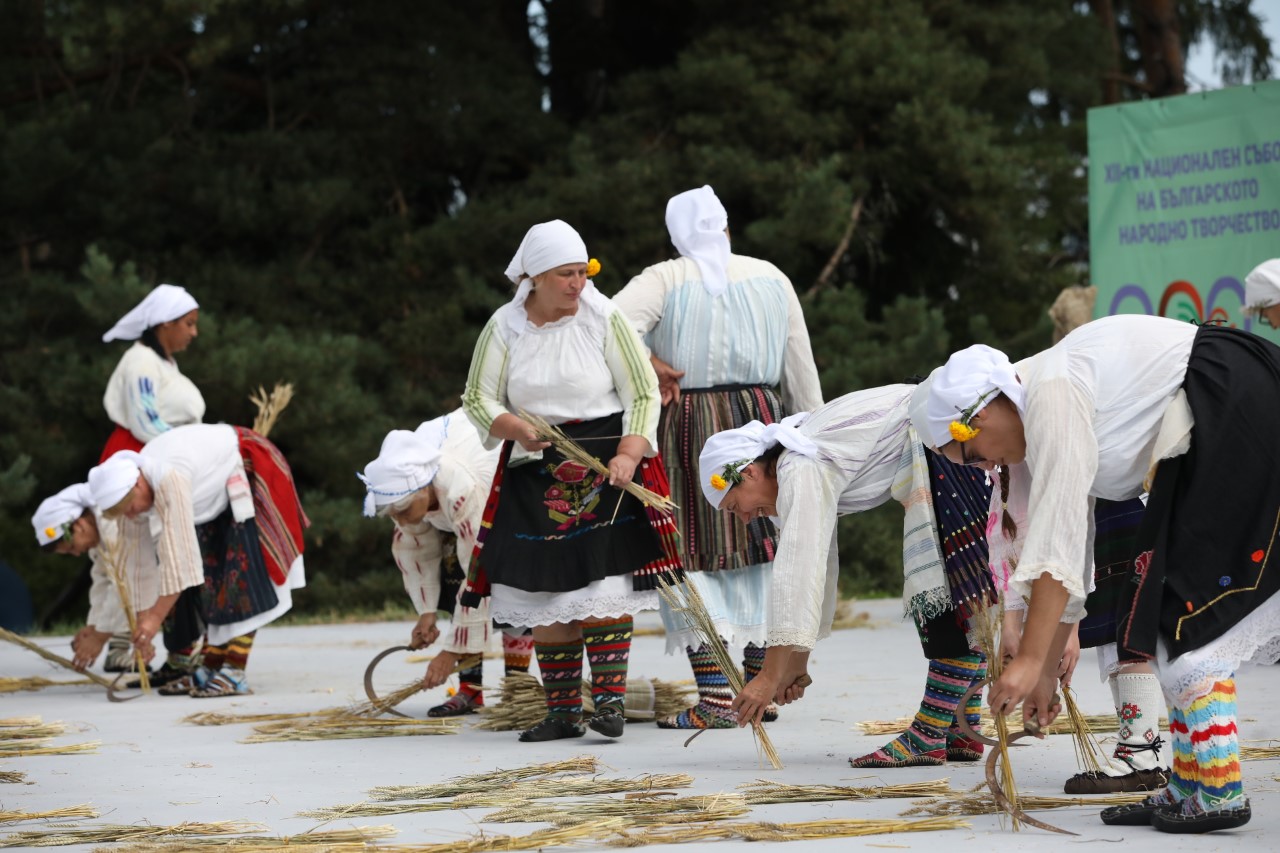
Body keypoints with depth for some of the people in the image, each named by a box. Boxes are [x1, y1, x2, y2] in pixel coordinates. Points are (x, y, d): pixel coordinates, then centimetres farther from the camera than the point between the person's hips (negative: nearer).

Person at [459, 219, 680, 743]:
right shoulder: (505, 327, 2)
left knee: (603, 583, -12)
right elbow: (478, 397, 7)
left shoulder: (605, 320, -5)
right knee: (545, 590, 1)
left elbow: (643, 394, -4)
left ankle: (609, 700, -9)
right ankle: (562, 711, 7)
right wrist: (515, 428, -14)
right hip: (535, 470, 3)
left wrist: (627, 454, -19)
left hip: (603, 463, -3)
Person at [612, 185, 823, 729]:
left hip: (686, 425, -3)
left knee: (694, 556, -1)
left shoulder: (664, 281, -3)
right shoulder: (771, 278, 9)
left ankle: (715, 699, -7)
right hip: (759, 419, 3)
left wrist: (650, 365, -3)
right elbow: (801, 368, 11)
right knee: (758, 549, 11)